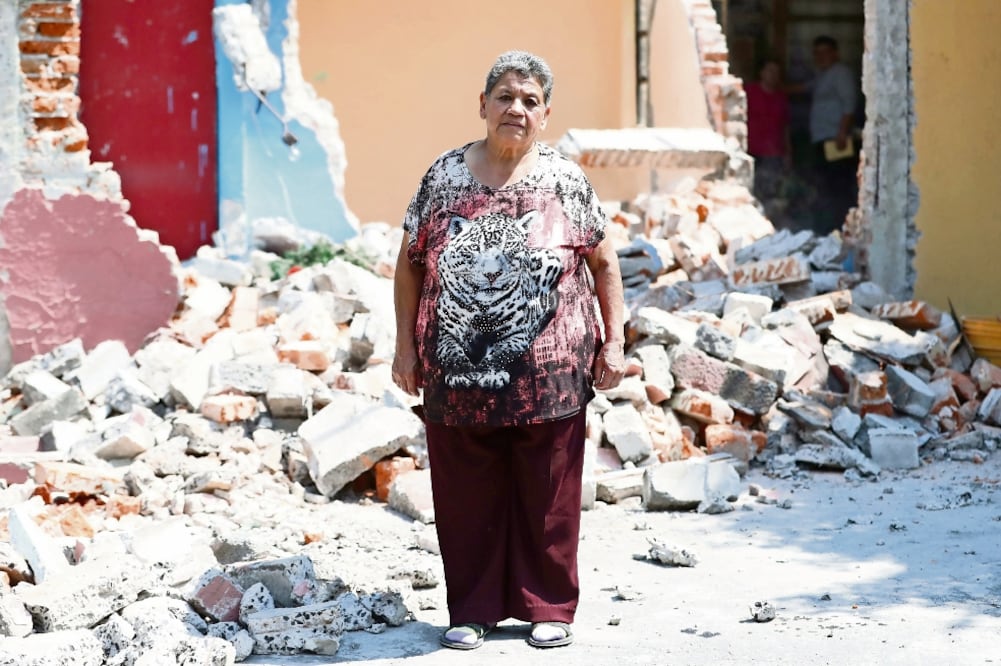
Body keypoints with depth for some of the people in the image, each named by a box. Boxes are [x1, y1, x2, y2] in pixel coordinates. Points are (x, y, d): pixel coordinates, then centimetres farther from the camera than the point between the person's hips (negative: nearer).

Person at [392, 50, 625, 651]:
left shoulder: (565, 181, 1)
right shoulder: (444, 176, 4)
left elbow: (604, 264, 7)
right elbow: (410, 264, 9)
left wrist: (614, 342, 2)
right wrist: (406, 345, 3)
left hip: (546, 374, -1)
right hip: (459, 376, 1)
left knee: (548, 497, 6)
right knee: (467, 498, 7)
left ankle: (549, 607, 20)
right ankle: (473, 609, 20)